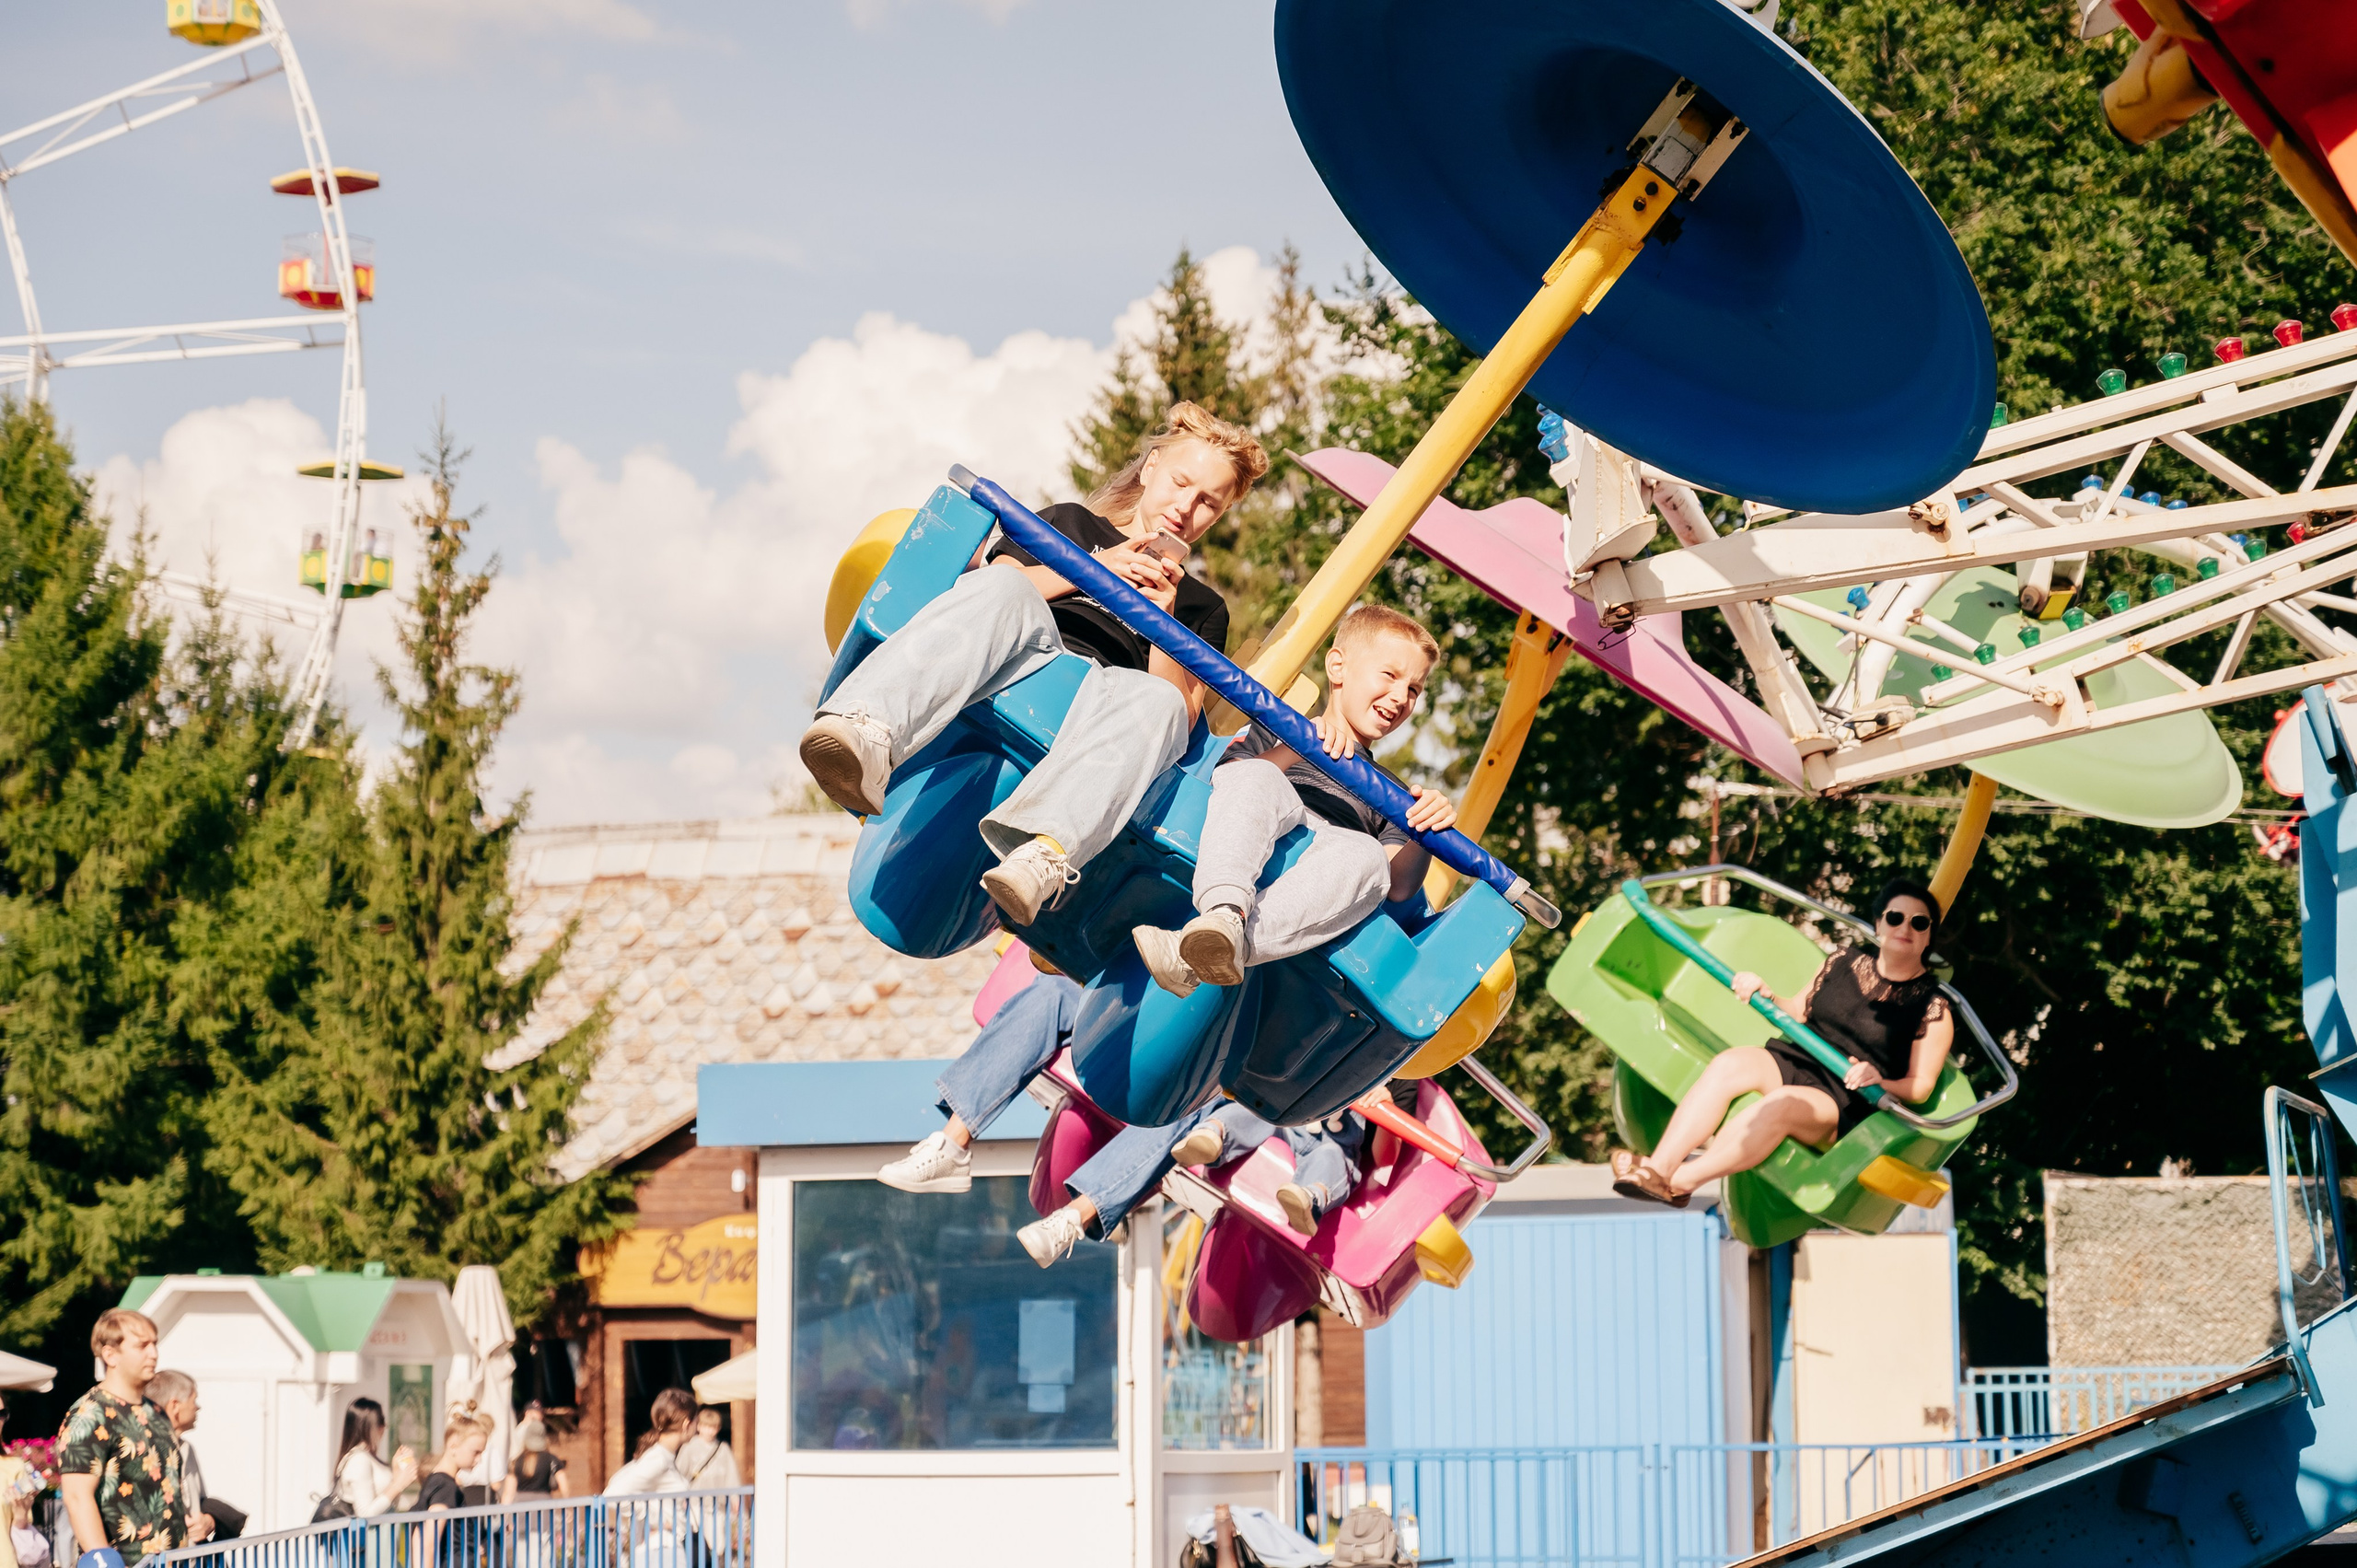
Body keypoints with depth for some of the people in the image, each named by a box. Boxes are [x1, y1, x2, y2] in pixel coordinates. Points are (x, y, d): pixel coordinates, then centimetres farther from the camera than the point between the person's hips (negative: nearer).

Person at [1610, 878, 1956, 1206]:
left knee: (1781, 1105, -38)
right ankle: (1657, 1167, -42)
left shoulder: (1932, 1007, 2)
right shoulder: (1844, 962, 15)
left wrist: (1880, 1082, -19)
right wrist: (1765, 996, 1)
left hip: (1844, 1102, -4)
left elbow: (1921, 1088, 0)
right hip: (1791, 1062, 5)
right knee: (1729, 1064, -29)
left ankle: (1680, 1181, -43)